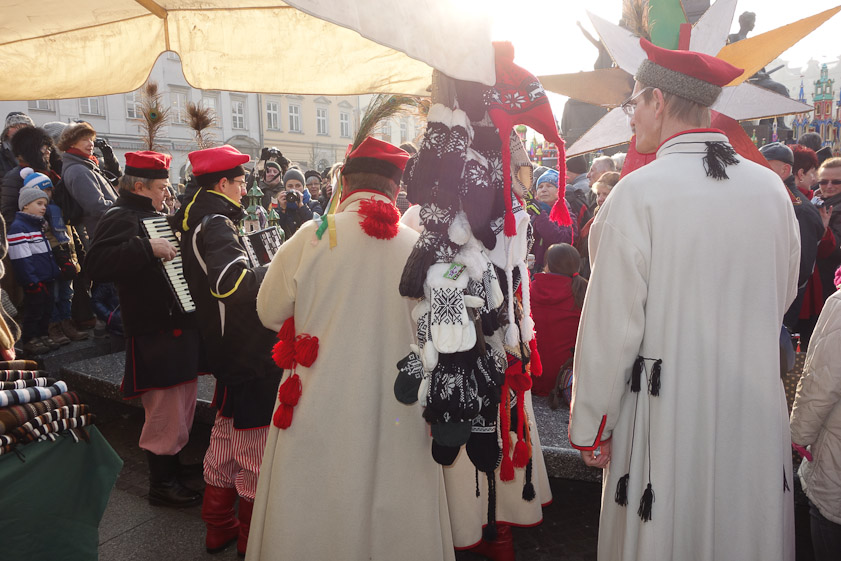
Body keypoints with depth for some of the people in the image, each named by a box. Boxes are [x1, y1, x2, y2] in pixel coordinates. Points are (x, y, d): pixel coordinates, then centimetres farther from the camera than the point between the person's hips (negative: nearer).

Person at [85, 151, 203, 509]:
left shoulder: (156, 217, 17)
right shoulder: (122, 217, -13)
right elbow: (96, 264, -30)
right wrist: (147, 247, -33)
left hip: (179, 327, 10)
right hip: (155, 334, -10)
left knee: (182, 402, 21)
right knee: (166, 409, -1)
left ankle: (172, 464, 39)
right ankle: (161, 483, 15)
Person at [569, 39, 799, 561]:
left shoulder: (638, 192, -16)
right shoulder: (771, 188, 0)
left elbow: (611, 325, -15)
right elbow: (782, 298, 13)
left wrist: (590, 428, -5)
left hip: (668, 415, -5)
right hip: (757, 413, 5)